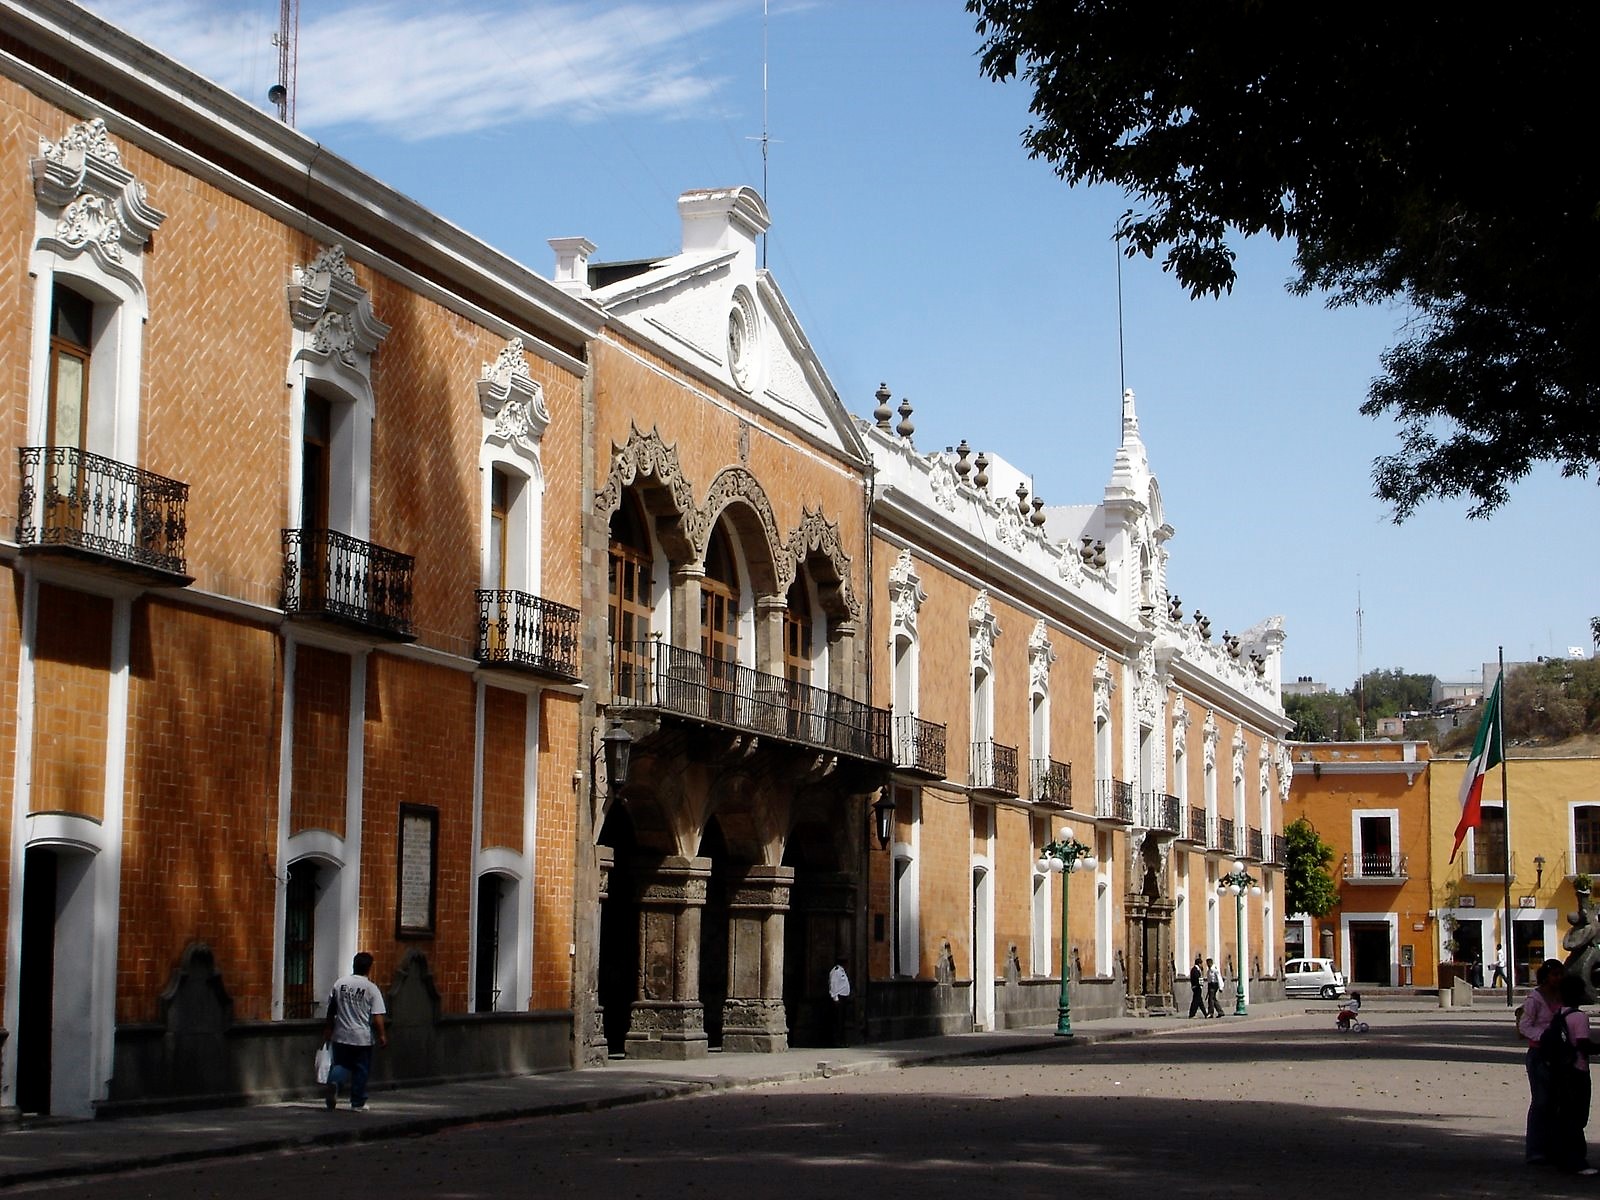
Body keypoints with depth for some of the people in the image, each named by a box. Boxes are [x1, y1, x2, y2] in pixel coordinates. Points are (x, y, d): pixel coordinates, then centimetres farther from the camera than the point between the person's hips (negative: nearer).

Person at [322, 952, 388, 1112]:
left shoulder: (339, 984, 0)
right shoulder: (372, 989, -10)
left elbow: (331, 1010, 8)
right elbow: (377, 1017, -12)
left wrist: (328, 1029, 21)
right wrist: (382, 1035, -2)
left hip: (341, 1036, 2)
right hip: (363, 1038, -2)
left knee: (341, 1065, 12)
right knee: (361, 1070, 9)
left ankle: (334, 1082, -19)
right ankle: (357, 1103, 14)